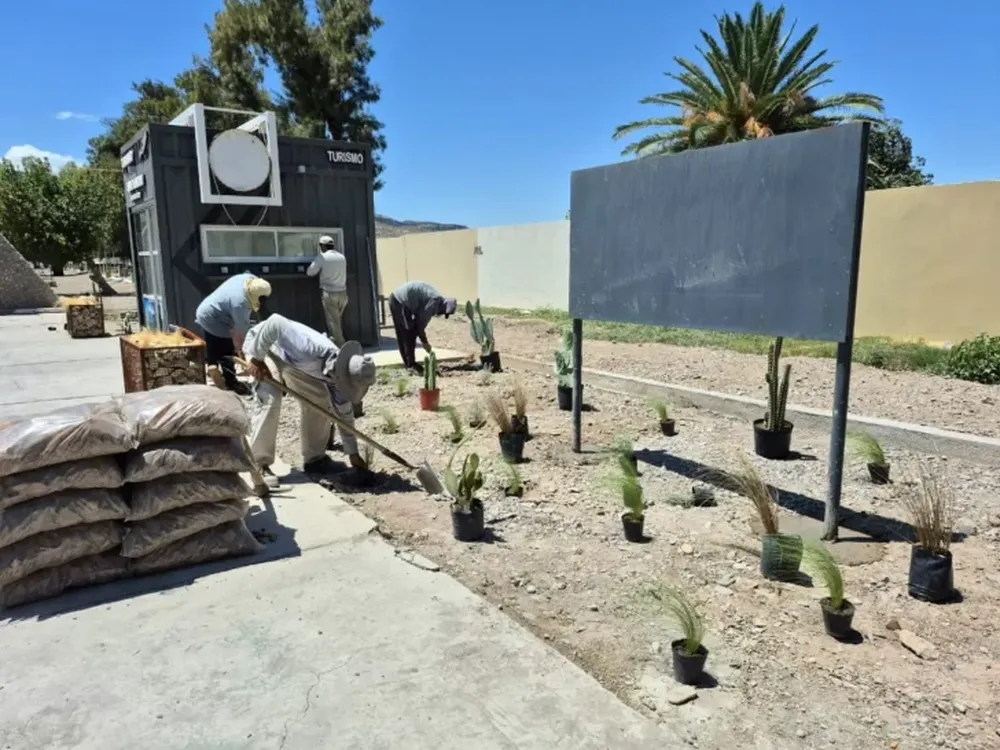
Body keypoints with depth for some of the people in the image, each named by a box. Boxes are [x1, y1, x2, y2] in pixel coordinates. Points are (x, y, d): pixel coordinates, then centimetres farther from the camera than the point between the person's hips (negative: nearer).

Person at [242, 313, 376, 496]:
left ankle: (314, 458, 13)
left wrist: (353, 453, 0)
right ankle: (260, 467, -12)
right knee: (270, 402, -23)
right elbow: (275, 322, -41)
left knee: (320, 399, 0)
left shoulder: (339, 371, -18)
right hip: (261, 345, -7)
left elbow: (344, 414, -6)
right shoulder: (309, 351, -43)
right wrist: (256, 359, -31)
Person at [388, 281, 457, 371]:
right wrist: (425, 342, -2)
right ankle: (410, 364, 4)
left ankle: (408, 362, 23)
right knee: (409, 335, -3)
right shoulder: (435, 302, -16)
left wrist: (424, 341, 17)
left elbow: (420, 319, 17)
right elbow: (422, 322, -13)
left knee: (403, 335, 15)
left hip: (397, 299, 10)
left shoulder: (435, 299, 12)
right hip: (399, 302, -10)